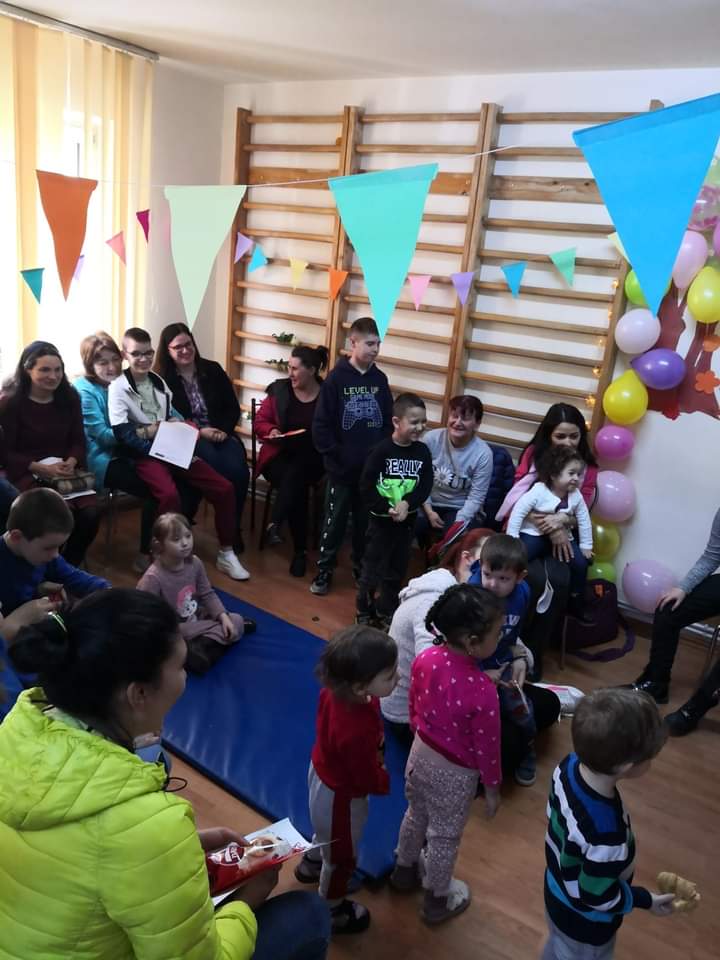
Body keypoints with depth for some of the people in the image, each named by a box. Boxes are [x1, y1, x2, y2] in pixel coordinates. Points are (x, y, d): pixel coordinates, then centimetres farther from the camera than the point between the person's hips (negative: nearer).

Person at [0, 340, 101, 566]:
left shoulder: (69, 398, 6)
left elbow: (78, 440, 9)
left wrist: (71, 462, -12)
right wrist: (42, 469, -19)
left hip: (66, 471, 4)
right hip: (27, 474, -4)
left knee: (91, 513, -22)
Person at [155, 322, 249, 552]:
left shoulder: (213, 369, 11)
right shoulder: (162, 379, 3)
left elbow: (233, 408, 11)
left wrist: (223, 430, -8)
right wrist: (199, 432, -16)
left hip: (221, 434, 3)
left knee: (239, 471, -28)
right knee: (220, 470, -33)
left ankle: (234, 526, -10)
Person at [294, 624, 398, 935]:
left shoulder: (337, 689, -24)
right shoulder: (357, 732, -46)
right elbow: (368, 780, -27)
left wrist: (375, 756, 4)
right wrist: (387, 779, -6)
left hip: (323, 771, 7)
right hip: (341, 793, -7)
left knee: (327, 832, 38)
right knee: (341, 856, 24)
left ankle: (311, 863, 67)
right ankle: (332, 911, 52)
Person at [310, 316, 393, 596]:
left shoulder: (380, 379, 4)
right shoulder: (337, 378, -9)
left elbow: (388, 421, 9)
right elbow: (321, 424, -10)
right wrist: (334, 454, -13)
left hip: (372, 468, 4)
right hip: (342, 467, -4)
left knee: (367, 521, 15)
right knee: (335, 521, 8)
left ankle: (362, 568, 32)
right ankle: (324, 570, 22)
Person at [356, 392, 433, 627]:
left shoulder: (423, 452, -2)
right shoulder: (381, 450, -15)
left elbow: (425, 485, -6)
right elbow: (366, 487, -16)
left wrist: (407, 503, -21)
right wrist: (386, 509, -20)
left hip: (407, 520, 4)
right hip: (381, 519, -4)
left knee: (397, 570, 16)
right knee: (372, 567, 6)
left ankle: (386, 611, 33)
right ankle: (364, 611, 23)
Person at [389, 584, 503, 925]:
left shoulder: (425, 658, -18)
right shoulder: (482, 691, -35)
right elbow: (486, 746, -20)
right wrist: (493, 787, -2)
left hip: (420, 753, 6)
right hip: (454, 772, -5)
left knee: (416, 815, 31)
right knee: (444, 837, 20)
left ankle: (404, 870, 57)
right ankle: (437, 901, 45)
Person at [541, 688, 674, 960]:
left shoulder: (570, 765, -24)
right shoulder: (605, 833, -45)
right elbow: (599, 896, -28)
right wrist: (647, 900, -12)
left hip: (558, 890, 6)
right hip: (585, 922, -6)